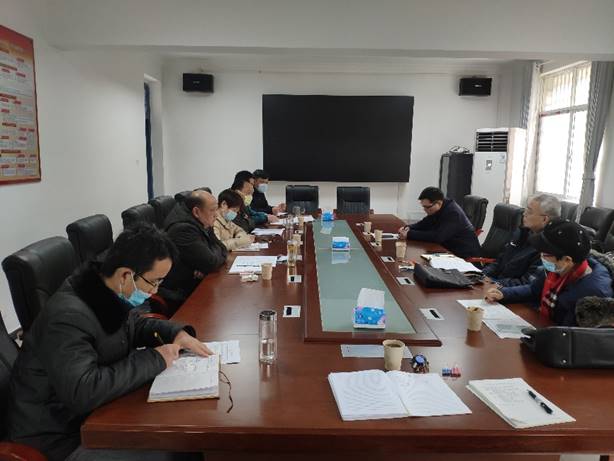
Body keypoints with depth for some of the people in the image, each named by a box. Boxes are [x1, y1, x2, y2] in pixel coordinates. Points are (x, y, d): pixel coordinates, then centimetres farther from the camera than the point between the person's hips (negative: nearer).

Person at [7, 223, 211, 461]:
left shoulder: (109, 295, -6)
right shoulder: (69, 316, -32)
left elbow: (135, 323, 14)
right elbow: (82, 392, -41)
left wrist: (176, 332, -6)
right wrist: (154, 359, -30)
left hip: (97, 413, 8)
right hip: (60, 436, -8)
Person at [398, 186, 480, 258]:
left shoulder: (453, 213, -26)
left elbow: (437, 236, -33)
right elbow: (424, 223, 12)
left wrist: (409, 234, -30)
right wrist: (409, 228, -9)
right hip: (450, 250, 9)